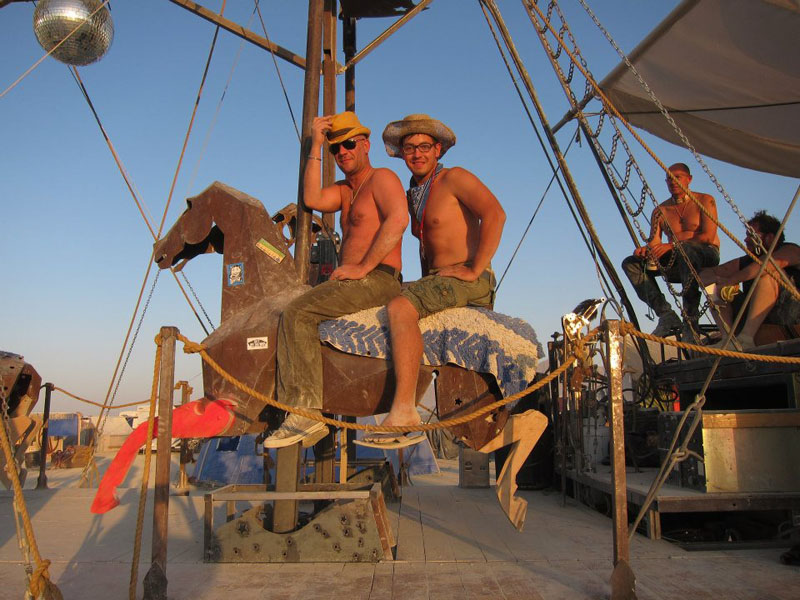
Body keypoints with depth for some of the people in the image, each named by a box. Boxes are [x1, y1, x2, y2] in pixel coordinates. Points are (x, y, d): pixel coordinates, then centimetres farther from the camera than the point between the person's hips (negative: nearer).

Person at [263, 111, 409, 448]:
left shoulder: (381, 178, 0)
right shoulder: (345, 190, 26)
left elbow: (398, 219, -19)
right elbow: (312, 200, 6)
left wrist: (362, 267, -21)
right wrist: (315, 146, 8)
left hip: (376, 281, -9)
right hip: (354, 283, 10)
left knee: (297, 314, -23)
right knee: (291, 315, 5)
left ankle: (306, 414, -25)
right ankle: (295, 409, -4)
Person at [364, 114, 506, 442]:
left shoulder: (454, 178, -5)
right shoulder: (414, 194, 20)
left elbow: (495, 214, -21)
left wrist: (475, 270, -22)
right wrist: (425, 283, 17)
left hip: (467, 281, -10)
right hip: (435, 281, 10)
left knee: (400, 307, -31)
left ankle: (404, 408, -36)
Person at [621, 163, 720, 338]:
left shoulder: (705, 201, 1)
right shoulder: (660, 211, 12)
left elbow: (708, 237, -13)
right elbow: (654, 243, 4)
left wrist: (673, 245, -23)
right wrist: (645, 250, -22)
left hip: (706, 255, -5)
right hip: (676, 261, 5)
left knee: (686, 250, -40)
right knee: (631, 263, -14)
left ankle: (691, 319, -37)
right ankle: (666, 314, -27)